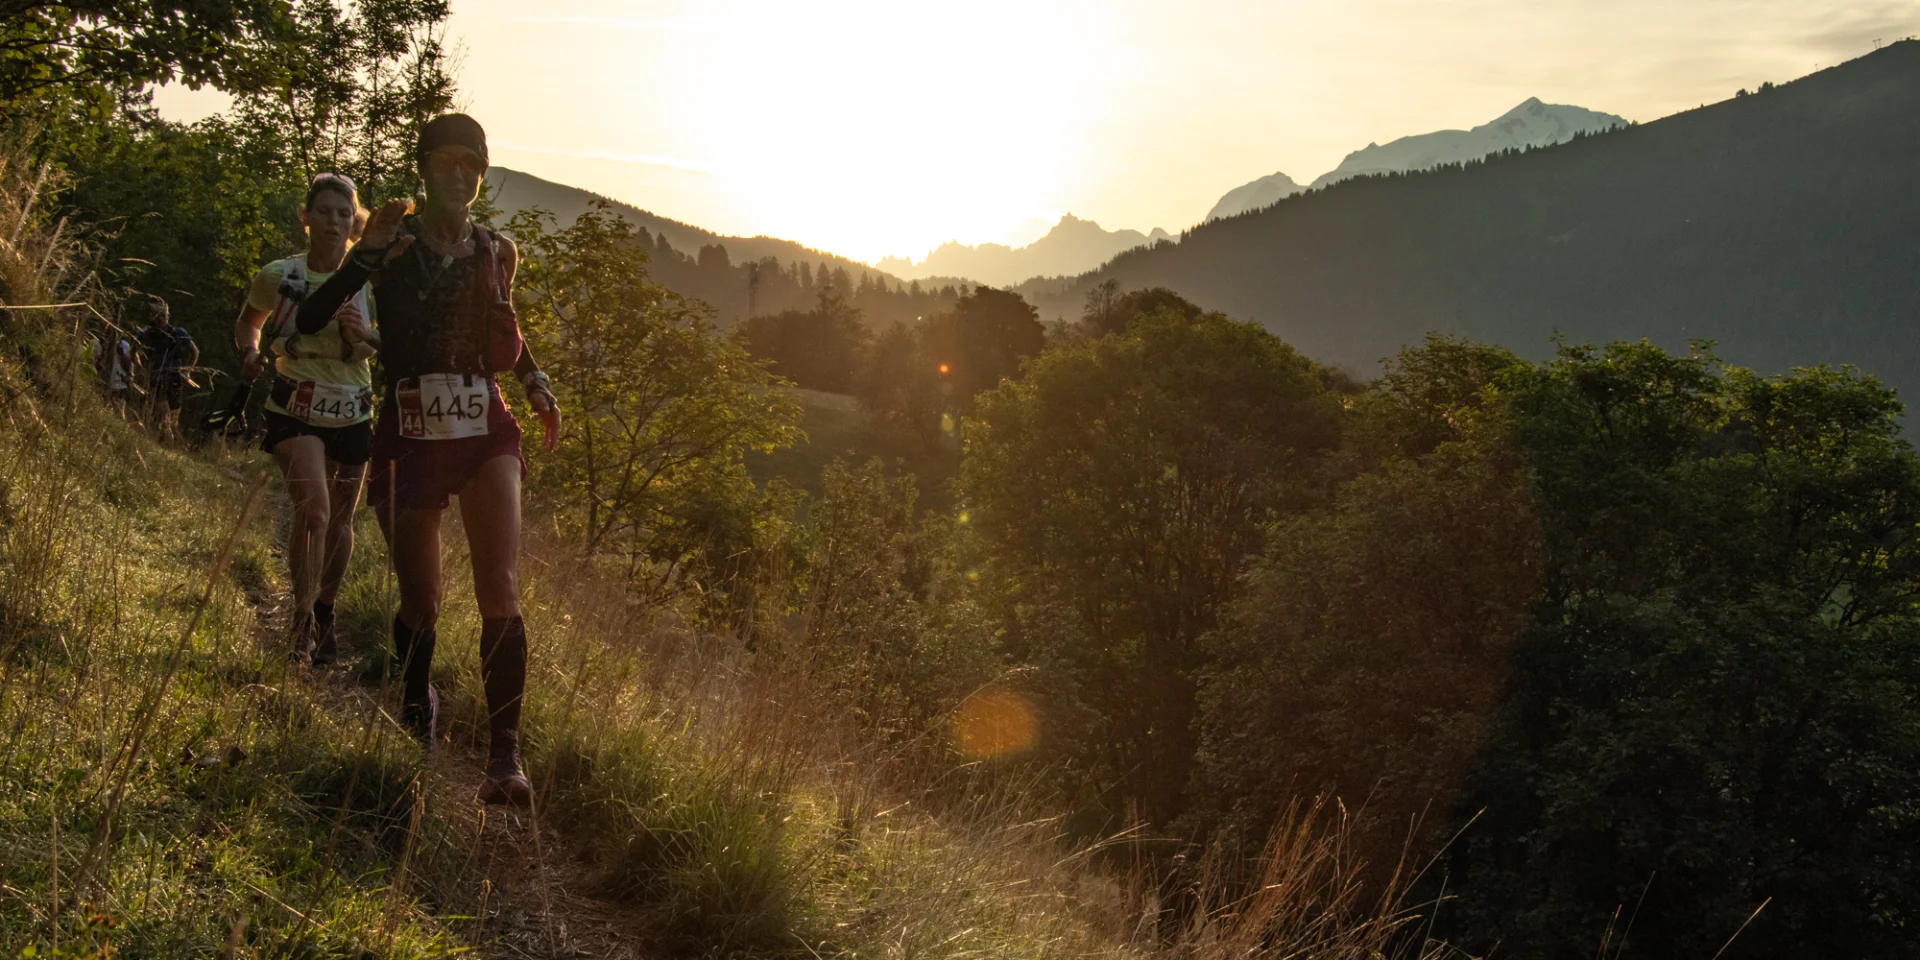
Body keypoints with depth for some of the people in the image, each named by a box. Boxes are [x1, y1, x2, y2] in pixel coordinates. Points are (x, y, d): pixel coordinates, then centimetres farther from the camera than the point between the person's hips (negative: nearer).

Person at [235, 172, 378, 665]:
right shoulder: (278, 276, -6)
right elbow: (248, 322, 14)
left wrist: (361, 339, -19)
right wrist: (249, 354, -5)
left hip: (351, 414, 2)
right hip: (294, 411, -2)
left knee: (339, 520, 14)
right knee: (313, 507, -24)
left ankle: (325, 613, 37)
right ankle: (303, 622, -15)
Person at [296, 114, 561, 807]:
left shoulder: (497, 251, 7)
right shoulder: (393, 244, 0)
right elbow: (309, 321, -7)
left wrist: (535, 380, 3)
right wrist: (366, 255, -16)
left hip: (484, 433, 1)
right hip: (410, 436, -1)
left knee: (500, 594, -15)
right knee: (420, 603, 7)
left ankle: (504, 756, -12)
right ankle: (416, 712, 38)